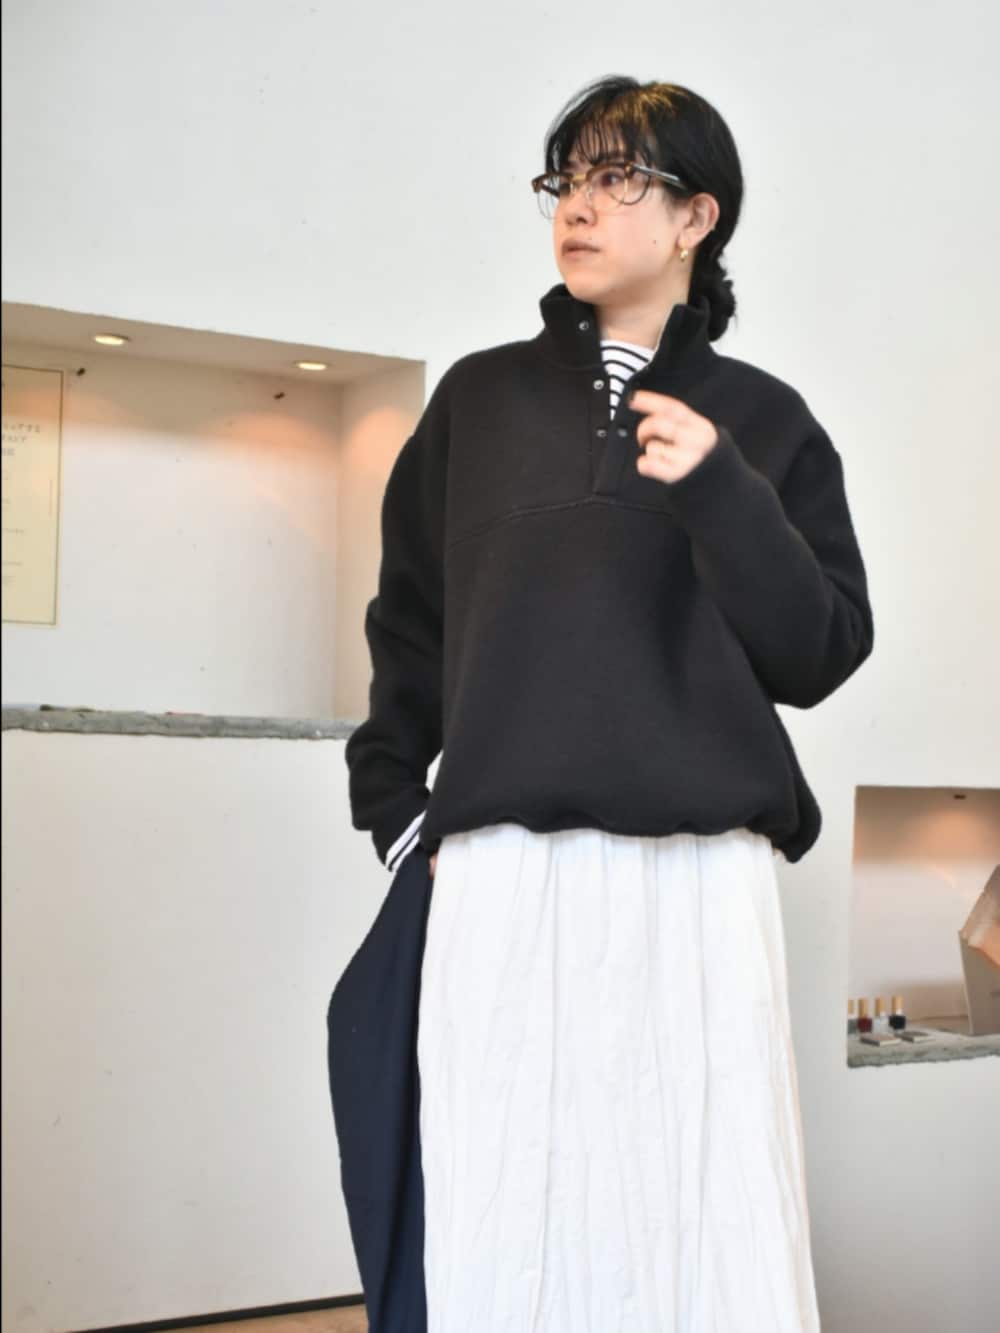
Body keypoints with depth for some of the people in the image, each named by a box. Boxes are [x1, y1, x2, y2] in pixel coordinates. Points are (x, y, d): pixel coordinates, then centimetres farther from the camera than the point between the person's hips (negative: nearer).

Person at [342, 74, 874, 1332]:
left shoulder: (763, 420, 10)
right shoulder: (479, 398, 15)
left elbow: (820, 657, 3)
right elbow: (408, 624, 19)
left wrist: (720, 495, -8)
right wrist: (395, 806, 10)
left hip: (699, 877, -1)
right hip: (500, 876, 1)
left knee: (715, 1228, -2)